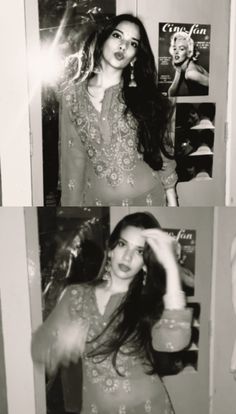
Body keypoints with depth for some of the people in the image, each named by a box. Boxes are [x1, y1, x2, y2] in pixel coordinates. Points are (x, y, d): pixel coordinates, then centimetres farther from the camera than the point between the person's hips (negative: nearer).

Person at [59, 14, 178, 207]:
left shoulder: (143, 95, 0)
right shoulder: (73, 95, 0)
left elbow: (163, 151, 2)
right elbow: (73, 158, 2)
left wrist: (172, 201, 1)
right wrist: (73, 203, 3)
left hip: (146, 197, 0)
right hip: (97, 198, 1)